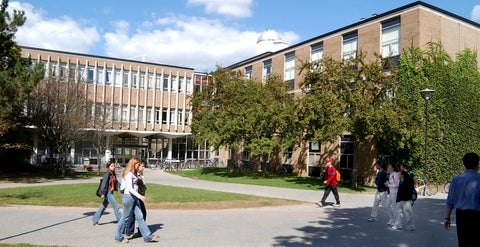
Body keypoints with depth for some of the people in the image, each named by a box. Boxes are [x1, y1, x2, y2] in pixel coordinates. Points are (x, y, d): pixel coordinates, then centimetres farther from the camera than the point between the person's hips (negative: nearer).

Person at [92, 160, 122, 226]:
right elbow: (104, 183, -18)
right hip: (108, 193, -8)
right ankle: (121, 220, 5)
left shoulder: (113, 174, 10)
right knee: (116, 206, -3)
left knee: (103, 207, 15)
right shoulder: (107, 174, -14)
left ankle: (95, 220, 25)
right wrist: (103, 193, -20)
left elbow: (116, 182, 11)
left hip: (111, 192, 9)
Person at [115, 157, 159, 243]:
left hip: (134, 197, 9)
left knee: (139, 217, 7)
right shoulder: (129, 174, -15)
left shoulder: (133, 174, 14)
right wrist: (140, 196, -29)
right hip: (128, 197, -9)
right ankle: (118, 236, 20)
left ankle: (148, 236, 7)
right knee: (125, 217, 4)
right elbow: (129, 188, -24)